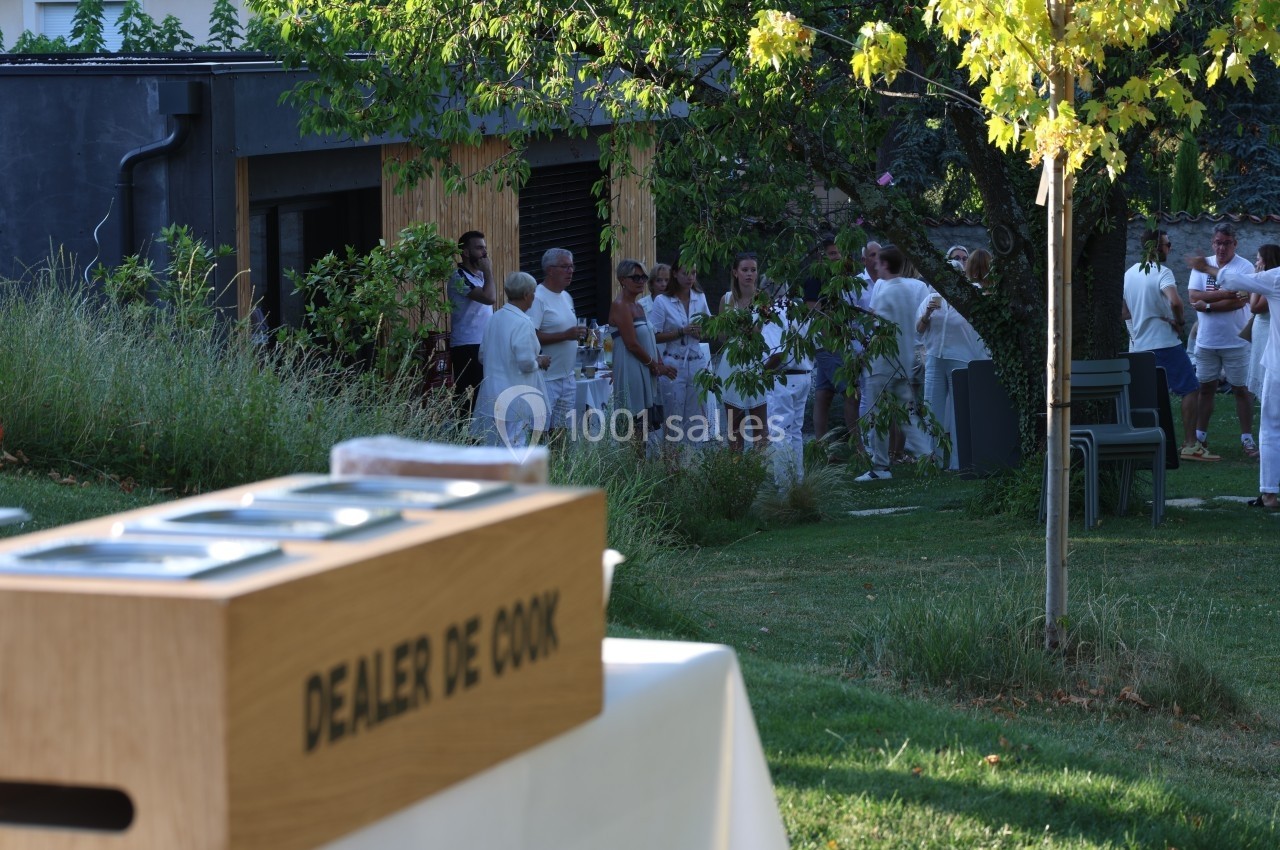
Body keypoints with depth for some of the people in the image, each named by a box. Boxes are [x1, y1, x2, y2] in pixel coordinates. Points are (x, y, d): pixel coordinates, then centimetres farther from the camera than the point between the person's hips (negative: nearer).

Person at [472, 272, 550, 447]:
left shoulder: (496, 318, 8)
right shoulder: (522, 324, -16)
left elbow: (482, 356, 16)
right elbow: (526, 363, -20)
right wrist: (540, 362, -1)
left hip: (494, 397, 8)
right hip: (515, 399, -8)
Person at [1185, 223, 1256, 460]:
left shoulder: (1245, 268, -8)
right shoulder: (1202, 265, 3)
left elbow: (1238, 302, -19)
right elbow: (1194, 297, -9)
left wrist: (1206, 304, -17)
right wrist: (1226, 294, -19)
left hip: (1235, 341, -3)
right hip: (1206, 341, 3)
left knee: (1241, 389, 3)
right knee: (1205, 388, 10)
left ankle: (1247, 440, 9)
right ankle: (1200, 438, 18)